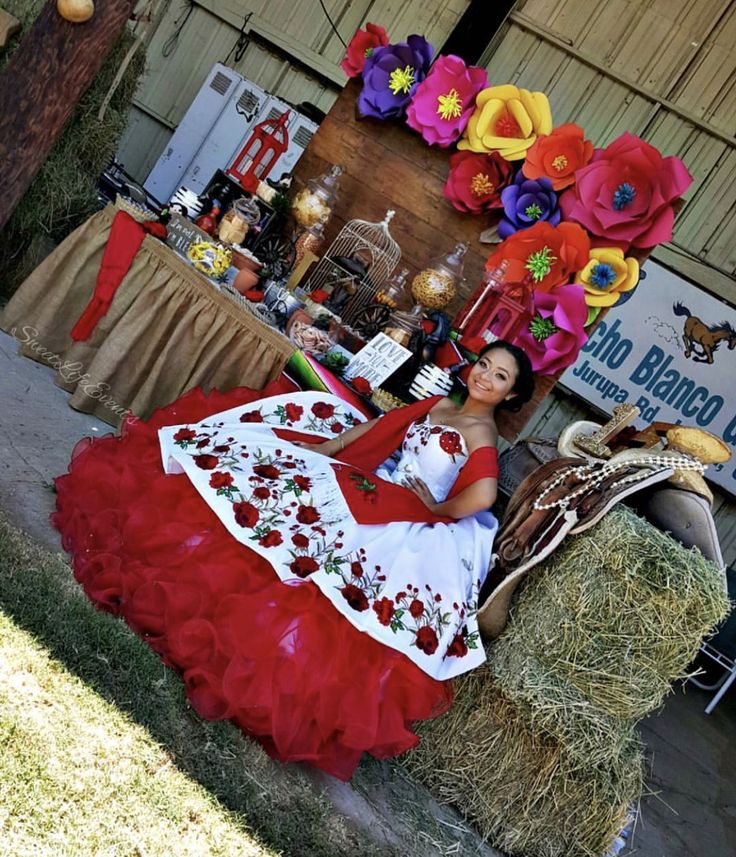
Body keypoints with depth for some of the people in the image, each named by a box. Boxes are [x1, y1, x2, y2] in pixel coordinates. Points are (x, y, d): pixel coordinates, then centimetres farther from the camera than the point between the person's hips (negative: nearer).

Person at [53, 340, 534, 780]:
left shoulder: (480, 430, -7)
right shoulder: (439, 405, 17)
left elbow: (482, 495, -25)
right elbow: (375, 428, 17)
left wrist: (435, 511, -10)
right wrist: (323, 450, 4)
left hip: (400, 518, -8)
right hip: (369, 489, 8)